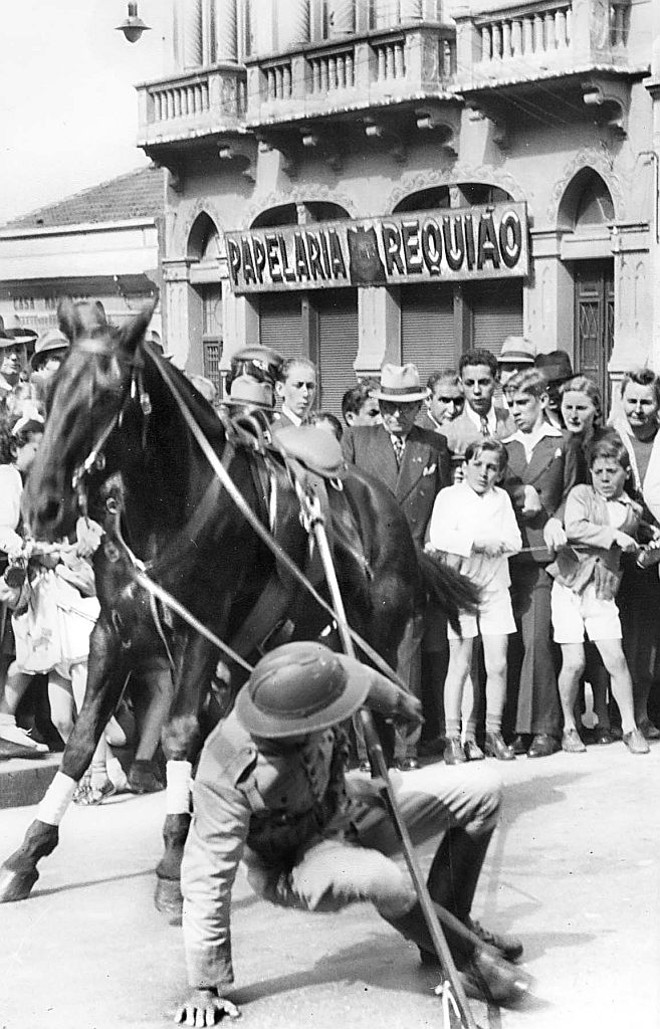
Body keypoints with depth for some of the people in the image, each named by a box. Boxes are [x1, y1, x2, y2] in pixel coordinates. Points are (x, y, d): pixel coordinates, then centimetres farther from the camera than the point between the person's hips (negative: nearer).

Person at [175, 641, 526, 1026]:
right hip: (292, 864, -6)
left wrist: (396, 700, 24)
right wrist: (206, 988, -25)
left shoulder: (305, 696, -23)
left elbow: (354, 672, 2)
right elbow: (207, 882, -30)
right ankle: (466, 957, -10)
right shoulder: (227, 779, -37)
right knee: (383, 880, -39)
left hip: (347, 810, 6)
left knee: (481, 792, -3)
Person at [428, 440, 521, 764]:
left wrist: (495, 543, -14)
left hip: (495, 587, 4)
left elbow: (515, 541, 6)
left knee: (498, 664, 1)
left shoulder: (501, 498, 15)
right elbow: (439, 537, -14)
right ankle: (453, 737, 0)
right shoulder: (449, 496, 1)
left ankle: (493, 732, 12)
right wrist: (480, 542, -16)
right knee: (460, 664, -4)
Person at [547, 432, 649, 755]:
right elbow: (574, 528, -20)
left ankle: (630, 727, 6)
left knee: (616, 659, -6)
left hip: (603, 590, 2)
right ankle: (569, 727, 15)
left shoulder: (632, 511, 9)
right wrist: (613, 535, -21)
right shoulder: (580, 494, -1)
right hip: (569, 585, -2)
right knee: (574, 662, -3)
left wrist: (647, 551, 8)